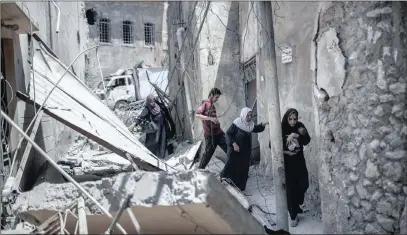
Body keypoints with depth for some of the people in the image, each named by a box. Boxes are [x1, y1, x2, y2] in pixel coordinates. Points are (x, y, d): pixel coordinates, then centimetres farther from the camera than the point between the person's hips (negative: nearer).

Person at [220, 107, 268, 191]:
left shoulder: (250, 124, 3)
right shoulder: (236, 123, -16)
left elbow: (256, 129, 23)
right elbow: (228, 134, -14)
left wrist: (263, 124, 5)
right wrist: (234, 144, -25)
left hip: (246, 152, 6)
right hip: (235, 151, -6)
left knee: (243, 170, 10)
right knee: (232, 168, -6)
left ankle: (240, 188, 22)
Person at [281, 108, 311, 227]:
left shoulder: (299, 126, -4)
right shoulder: (281, 129, -12)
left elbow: (307, 141, -13)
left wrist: (296, 135, -27)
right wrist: (286, 151, -16)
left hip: (299, 160, 3)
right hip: (287, 162, -3)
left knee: (304, 184, 4)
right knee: (291, 187, -1)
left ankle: (299, 203, 38)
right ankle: (293, 216, 13)